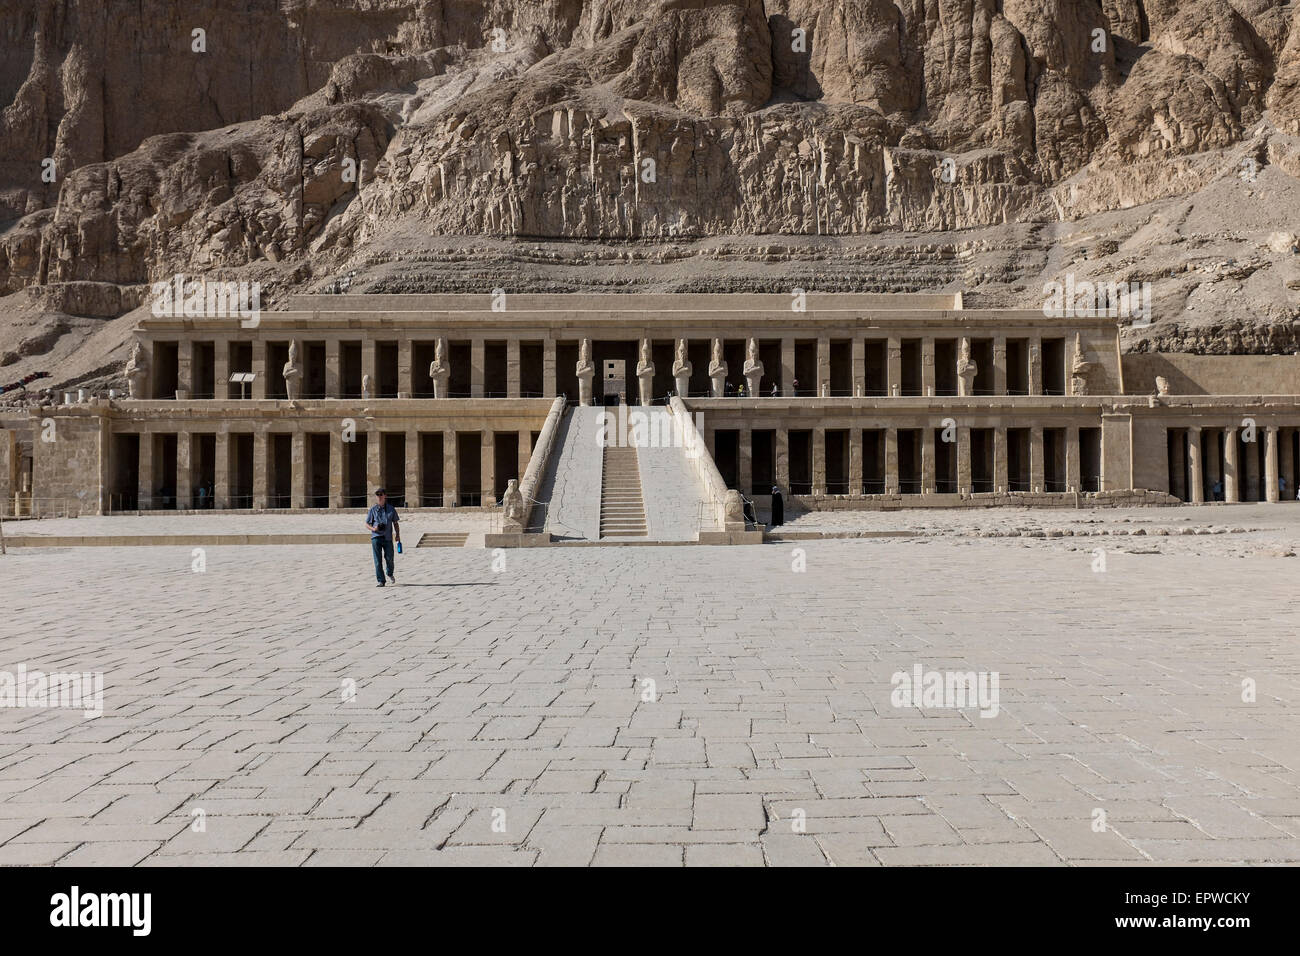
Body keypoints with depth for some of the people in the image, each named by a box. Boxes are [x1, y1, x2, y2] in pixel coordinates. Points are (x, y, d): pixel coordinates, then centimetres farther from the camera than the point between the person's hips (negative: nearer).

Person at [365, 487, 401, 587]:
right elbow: (367, 523, 8)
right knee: (377, 560, -4)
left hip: (388, 537, 1)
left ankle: (390, 574, 34)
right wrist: (373, 528, -12)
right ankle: (380, 580, 1)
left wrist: (397, 534, 3)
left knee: (389, 558, 3)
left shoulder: (391, 509, 8)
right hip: (376, 537, -1)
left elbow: (395, 523, 14)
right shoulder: (372, 510, 4)